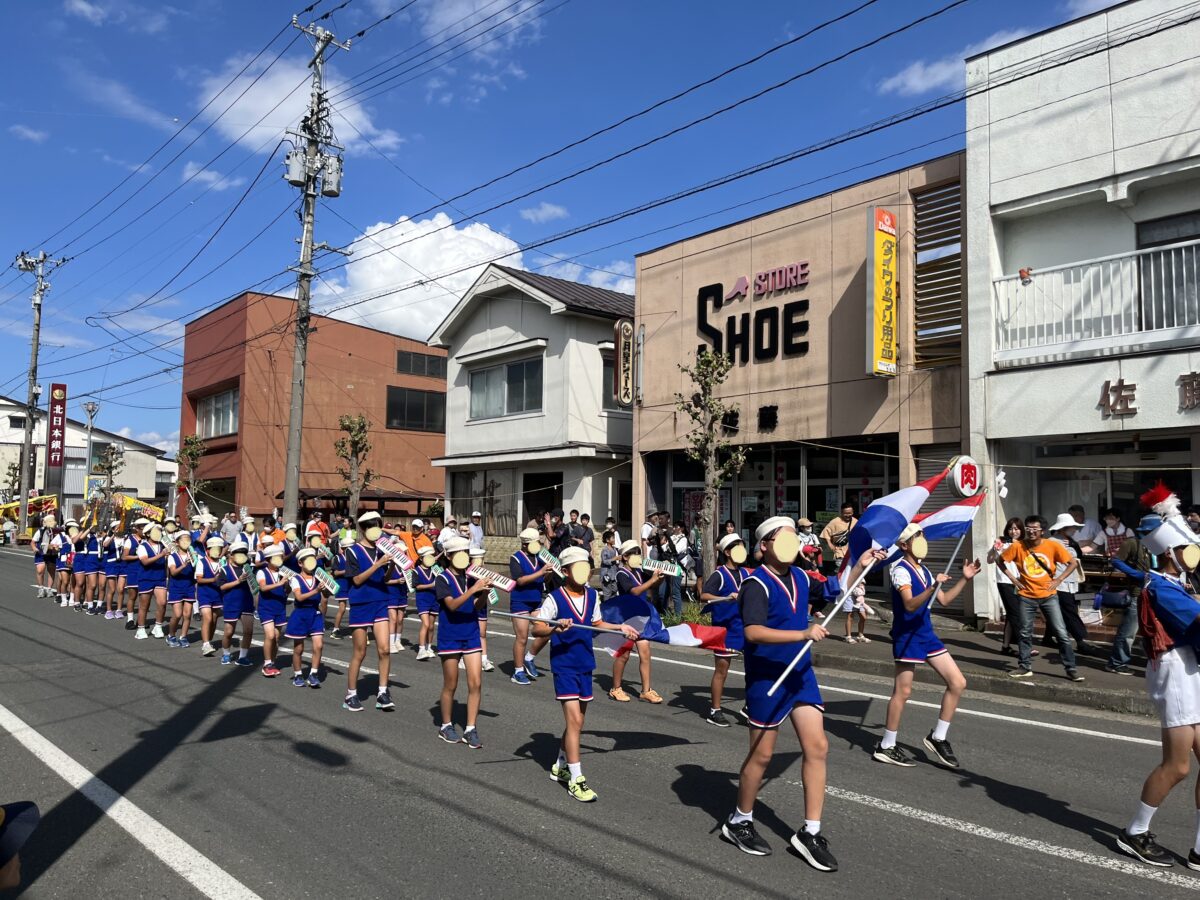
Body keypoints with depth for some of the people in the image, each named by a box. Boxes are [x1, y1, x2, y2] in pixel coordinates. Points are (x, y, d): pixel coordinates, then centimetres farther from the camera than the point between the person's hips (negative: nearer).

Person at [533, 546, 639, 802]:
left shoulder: (592, 595, 5)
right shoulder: (555, 598, -13)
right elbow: (537, 628, -16)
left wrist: (620, 627, 11)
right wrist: (556, 627, -33)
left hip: (585, 665, 6)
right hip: (564, 665, -6)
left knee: (576, 721, 15)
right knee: (574, 720, -9)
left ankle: (561, 766, 34)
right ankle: (576, 779, -1)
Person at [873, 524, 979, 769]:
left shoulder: (924, 570, 14)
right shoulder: (901, 570, -13)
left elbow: (944, 600, 20)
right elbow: (910, 604, -26)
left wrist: (964, 579, 12)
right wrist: (933, 586, -38)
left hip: (927, 634, 9)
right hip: (907, 636, -9)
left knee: (958, 683, 5)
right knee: (903, 691, -4)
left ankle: (937, 738, 17)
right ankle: (886, 747, 8)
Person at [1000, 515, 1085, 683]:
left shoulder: (1053, 545, -10)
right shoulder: (1017, 546, -9)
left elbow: (1072, 563, 0)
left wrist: (1059, 579, -9)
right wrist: (1013, 579, -3)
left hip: (1049, 596, 0)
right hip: (1027, 597, 1)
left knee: (1061, 633, -1)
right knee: (1025, 633, 8)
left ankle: (1071, 669, 9)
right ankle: (1024, 667, 20)